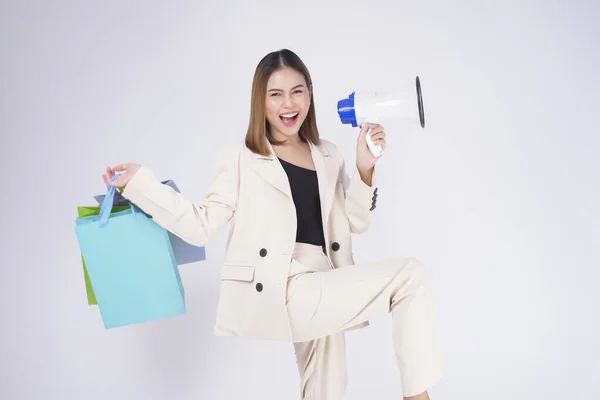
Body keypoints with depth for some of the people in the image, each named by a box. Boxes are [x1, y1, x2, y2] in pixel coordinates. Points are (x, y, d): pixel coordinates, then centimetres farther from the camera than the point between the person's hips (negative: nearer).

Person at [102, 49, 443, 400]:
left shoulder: (328, 156, 16)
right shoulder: (242, 160, 3)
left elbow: (357, 222, 12)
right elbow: (203, 227, 0)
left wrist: (365, 169, -5)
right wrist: (138, 180, -6)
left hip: (322, 293, 6)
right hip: (276, 295, -6)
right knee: (410, 275, -16)